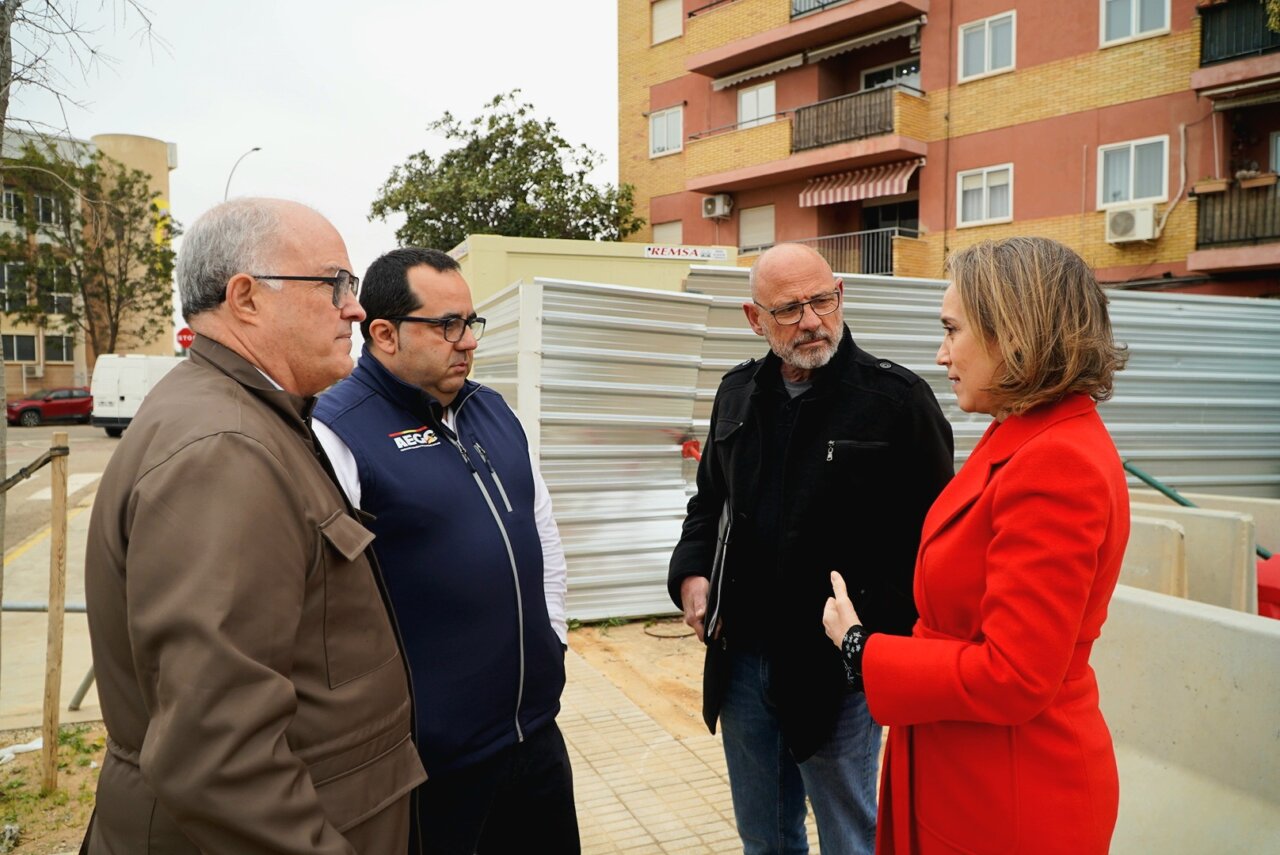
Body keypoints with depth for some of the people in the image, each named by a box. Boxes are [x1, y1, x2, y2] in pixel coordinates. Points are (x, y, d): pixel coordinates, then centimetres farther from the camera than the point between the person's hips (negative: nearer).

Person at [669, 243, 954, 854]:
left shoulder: (897, 398, -11)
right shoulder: (737, 393, 6)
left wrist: (874, 634, -15)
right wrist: (692, 571, 1)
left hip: (841, 666, -5)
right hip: (741, 657, 5)